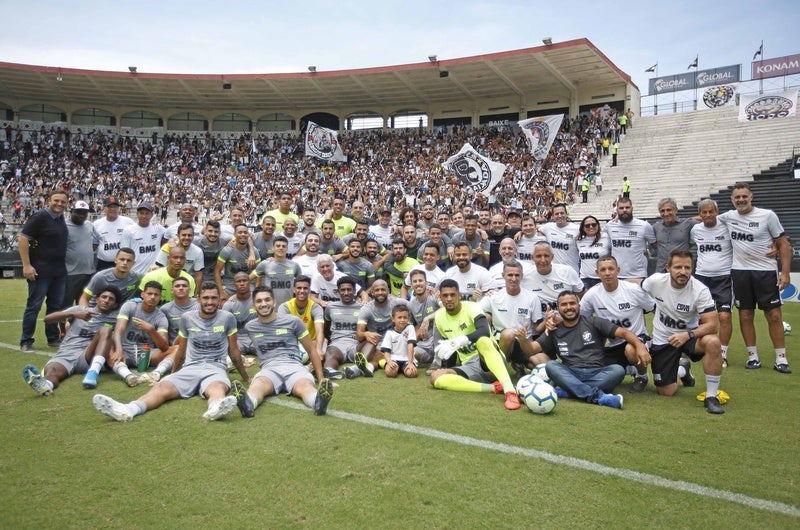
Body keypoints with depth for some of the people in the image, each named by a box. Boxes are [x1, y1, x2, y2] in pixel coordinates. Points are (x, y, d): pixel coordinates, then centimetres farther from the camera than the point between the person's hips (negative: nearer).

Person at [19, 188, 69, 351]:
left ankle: (53, 338, 22)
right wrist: (27, 265, -18)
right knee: (34, 306, -1)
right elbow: (23, 239, -14)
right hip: (41, 271, -7)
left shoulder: (61, 218, 11)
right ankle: (26, 341, 8)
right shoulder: (40, 217, -11)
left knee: (56, 305, 12)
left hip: (59, 271, 7)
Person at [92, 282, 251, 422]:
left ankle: (216, 408, -76)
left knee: (217, 389, -40)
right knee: (161, 387, -29)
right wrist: (172, 375, 32)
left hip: (215, 369, -2)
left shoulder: (227, 318, 5)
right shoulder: (187, 318, 12)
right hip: (190, 368, 3)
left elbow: (233, 350, 14)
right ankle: (128, 410, -58)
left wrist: (246, 378, 19)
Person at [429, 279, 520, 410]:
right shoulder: (439, 317, 6)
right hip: (469, 367, 6)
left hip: (490, 361, -5)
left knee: (482, 340, -39)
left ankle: (510, 391, -48)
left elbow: (485, 331, -33)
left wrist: (457, 341, -44)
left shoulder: (471, 308, -12)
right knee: (436, 377, -23)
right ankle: (494, 387, -30)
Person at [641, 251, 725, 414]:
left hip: (690, 334, -1)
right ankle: (682, 369, 38)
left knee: (713, 342, -37)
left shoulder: (700, 290, -21)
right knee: (666, 392, 0)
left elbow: (712, 324, -24)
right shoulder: (656, 280, -16)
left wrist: (687, 335, -39)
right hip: (662, 339, 1)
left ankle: (711, 397, -20)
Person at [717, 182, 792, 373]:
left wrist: (785, 272, -9)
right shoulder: (729, 216, 5)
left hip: (765, 271, -3)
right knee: (745, 315, 5)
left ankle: (781, 359, 8)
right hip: (740, 271, 3)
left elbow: (783, 244, -2)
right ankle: (753, 357, 16)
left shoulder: (768, 215, -4)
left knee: (774, 315, -1)